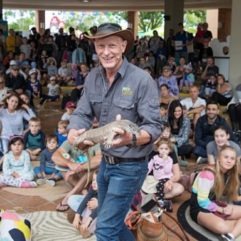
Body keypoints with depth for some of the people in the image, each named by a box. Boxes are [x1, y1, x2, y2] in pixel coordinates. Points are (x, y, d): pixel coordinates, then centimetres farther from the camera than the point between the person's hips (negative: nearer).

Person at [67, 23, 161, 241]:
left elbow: (154, 127, -20)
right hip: (105, 162, 7)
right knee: (112, 221, 23)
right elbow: (82, 113, -1)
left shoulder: (142, 79, -20)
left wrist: (132, 139, -41)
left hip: (130, 166, -7)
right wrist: (74, 133, -23)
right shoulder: (93, 78, -1)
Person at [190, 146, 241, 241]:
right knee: (222, 227, -39)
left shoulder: (229, 175, 4)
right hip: (200, 209, -9)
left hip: (215, 206, 9)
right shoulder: (208, 174, -22)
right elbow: (202, 202, -22)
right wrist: (221, 210, -16)